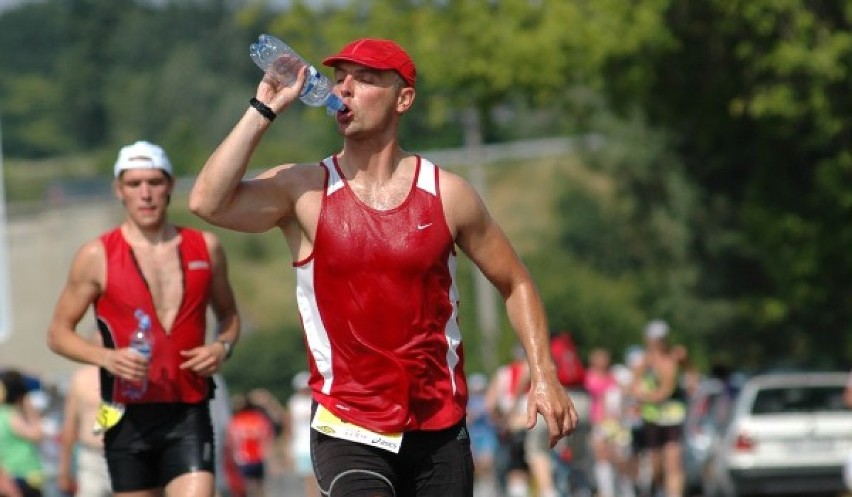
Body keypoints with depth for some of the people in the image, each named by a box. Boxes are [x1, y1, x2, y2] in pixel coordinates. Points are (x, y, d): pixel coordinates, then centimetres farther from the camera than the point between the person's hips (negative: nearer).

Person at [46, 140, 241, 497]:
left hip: (189, 414, 0)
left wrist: (223, 347, -1)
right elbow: (58, 333, 4)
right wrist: (106, 357, -15)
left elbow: (228, 316, 22)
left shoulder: (205, 248, 7)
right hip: (128, 416, 0)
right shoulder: (96, 257, 0)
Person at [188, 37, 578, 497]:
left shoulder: (446, 195, 2)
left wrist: (544, 375, 2)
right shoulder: (304, 192, -3)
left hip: (440, 431, 3)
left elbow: (515, 284, 13)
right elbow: (208, 202, -20)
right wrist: (264, 110, -16)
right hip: (349, 434, -2)